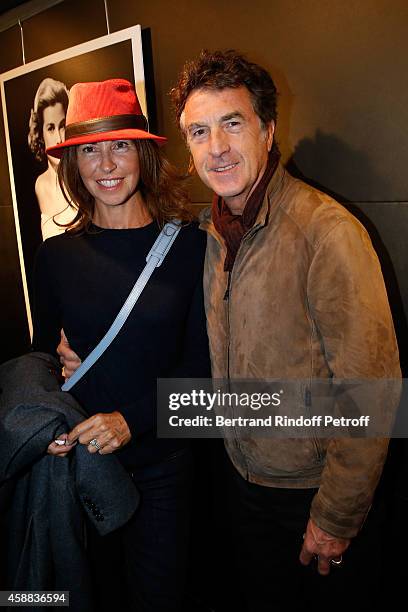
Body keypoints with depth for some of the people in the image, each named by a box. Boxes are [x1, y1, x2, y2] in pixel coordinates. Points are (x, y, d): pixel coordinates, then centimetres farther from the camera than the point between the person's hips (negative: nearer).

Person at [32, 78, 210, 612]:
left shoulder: (189, 245, -9)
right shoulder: (55, 255, -3)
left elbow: (199, 363, -8)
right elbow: (42, 354, 6)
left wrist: (132, 419, -19)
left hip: (160, 463, -1)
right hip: (77, 462, 2)